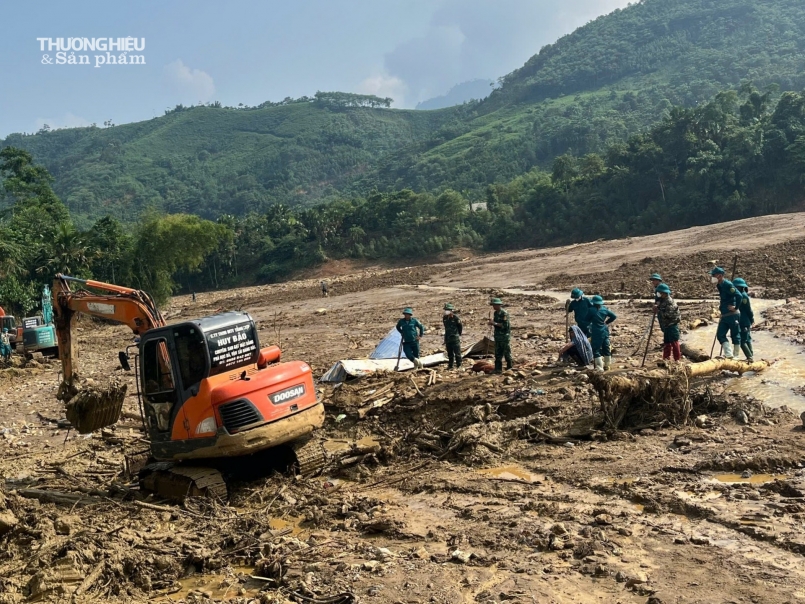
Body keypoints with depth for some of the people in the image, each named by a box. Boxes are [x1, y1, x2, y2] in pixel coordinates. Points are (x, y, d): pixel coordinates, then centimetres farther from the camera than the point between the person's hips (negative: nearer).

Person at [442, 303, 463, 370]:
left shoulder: (456, 318, -11)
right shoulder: (444, 318, 7)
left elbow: (461, 327, 0)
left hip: (455, 338, -6)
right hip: (448, 338, 6)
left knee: (457, 353, -5)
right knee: (450, 353, 12)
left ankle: (459, 365, 0)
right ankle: (450, 365, 19)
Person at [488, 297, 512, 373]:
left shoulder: (504, 313, -15)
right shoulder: (495, 313, 11)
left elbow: (505, 325, -22)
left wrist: (495, 323, -22)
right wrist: (492, 323, 0)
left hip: (505, 336, -8)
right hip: (497, 336, 8)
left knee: (507, 353, -1)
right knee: (498, 354, 8)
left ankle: (510, 368, 8)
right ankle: (498, 369, 12)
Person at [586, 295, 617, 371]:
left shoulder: (592, 310, -13)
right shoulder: (605, 309, 2)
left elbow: (588, 319, 0)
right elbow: (614, 316, 7)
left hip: (597, 332, -6)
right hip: (605, 331, 6)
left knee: (596, 350, -3)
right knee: (606, 348, 16)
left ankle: (599, 368, -10)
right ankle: (607, 366, 26)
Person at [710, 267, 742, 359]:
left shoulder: (727, 284, -17)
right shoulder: (720, 285, 12)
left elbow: (738, 295, -27)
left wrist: (736, 307, -19)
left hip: (732, 315, -9)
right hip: (724, 315, 9)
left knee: (735, 335, 2)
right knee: (720, 334, 3)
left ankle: (735, 355, 8)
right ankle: (728, 354, 1)